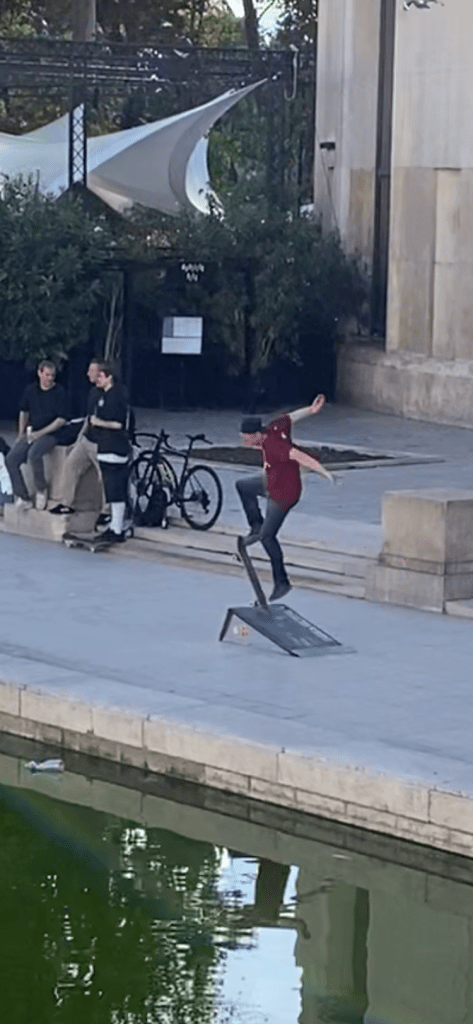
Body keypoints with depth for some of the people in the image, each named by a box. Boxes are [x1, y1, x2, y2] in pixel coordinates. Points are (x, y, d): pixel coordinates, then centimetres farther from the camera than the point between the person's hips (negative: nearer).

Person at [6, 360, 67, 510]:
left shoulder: (59, 392, -6)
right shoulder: (30, 390, 8)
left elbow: (61, 419, -10)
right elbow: (24, 412, 21)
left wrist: (40, 433, -15)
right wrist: (21, 434, 9)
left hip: (50, 434, -6)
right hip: (31, 434, 6)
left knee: (34, 453, -35)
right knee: (11, 459, -14)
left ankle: (41, 489, -14)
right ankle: (23, 498, -9)